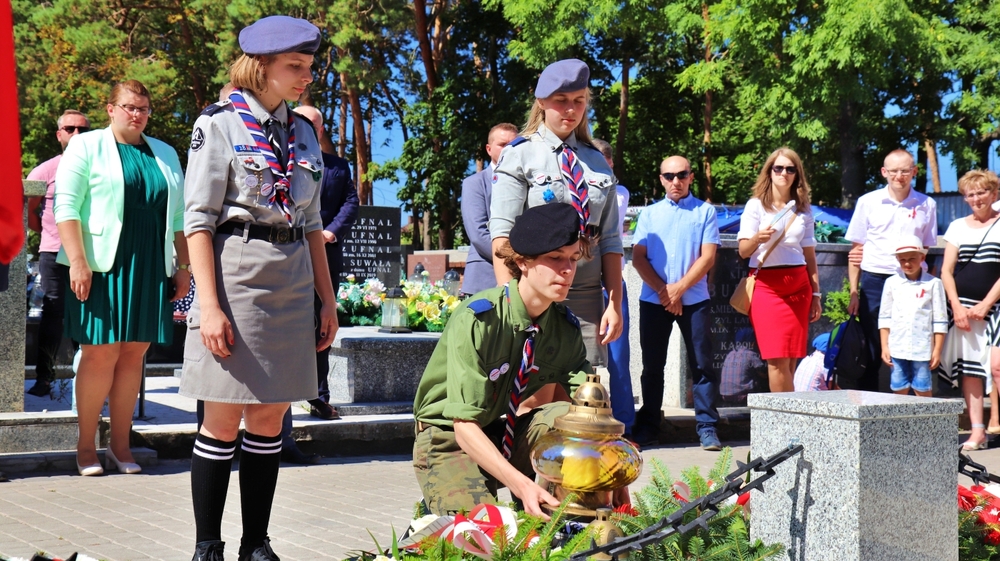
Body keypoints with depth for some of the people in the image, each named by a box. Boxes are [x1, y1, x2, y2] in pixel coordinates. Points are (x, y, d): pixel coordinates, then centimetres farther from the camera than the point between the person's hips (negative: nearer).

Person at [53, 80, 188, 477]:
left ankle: (120, 446, 11)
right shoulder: (86, 147, 3)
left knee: (133, 354, 3)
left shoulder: (165, 155, 17)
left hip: (149, 270, 4)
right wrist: (77, 261, -14)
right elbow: (66, 206, -5)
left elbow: (179, 215, 19)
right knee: (101, 354, -5)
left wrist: (184, 267, 13)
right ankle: (86, 447, 5)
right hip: (101, 266, -4)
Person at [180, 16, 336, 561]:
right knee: (223, 421, -1)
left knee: (269, 420, 8)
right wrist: (208, 305, -16)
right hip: (236, 276, -6)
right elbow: (198, 221, -8)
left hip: (291, 287, 6)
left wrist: (327, 300, 12)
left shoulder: (303, 132, 13)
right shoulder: (219, 125, -4)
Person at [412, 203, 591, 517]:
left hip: (511, 436, 5)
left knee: (566, 416, -25)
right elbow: (465, 426, -28)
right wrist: (521, 485, -41)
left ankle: (554, 514, -10)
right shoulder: (476, 321, -24)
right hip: (451, 440, -5)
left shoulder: (565, 327, -6)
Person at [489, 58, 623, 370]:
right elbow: (502, 233, -7)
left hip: (587, 296, 4)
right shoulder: (519, 155, 2)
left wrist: (615, 304, 4)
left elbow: (610, 240, 12)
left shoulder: (597, 163, 15)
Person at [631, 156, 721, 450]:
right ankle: (648, 426, 13)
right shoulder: (649, 214, 12)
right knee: (653, 366, 6)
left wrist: (678, 288, -10)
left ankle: (706, 427, 1)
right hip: (653, 300, 2)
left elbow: (707, 257, -3)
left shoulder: (705, 211, 6)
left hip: (694, 300, -2)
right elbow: (638, 258, 4)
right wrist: (662, 290, -8)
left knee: (702, 365, -2)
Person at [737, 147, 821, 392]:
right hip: (767, 286, -4)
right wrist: (757, 238, -26)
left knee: (791, 360, 0)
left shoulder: (803, 210, 14)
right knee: (778, 360, -11)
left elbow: (809, 255, 17)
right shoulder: (756, 205, 2)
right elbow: (743, 251, -5)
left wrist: (816, 294, 13)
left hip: (798, 285, 4)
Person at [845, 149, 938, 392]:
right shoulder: (868, 202, 4)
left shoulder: (927, 205, 7)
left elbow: (927, 250, 13)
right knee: (870, 353, 2)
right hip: (874, 282, 0)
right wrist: (854, 293, 1)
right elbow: (856, 250, 7)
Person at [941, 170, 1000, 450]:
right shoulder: (958, 227, 11)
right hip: (962, 308, 3)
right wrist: (957, 307, -3)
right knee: (969, 370, 2)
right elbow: (946, 271, 8)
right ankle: (977, 431, 6)